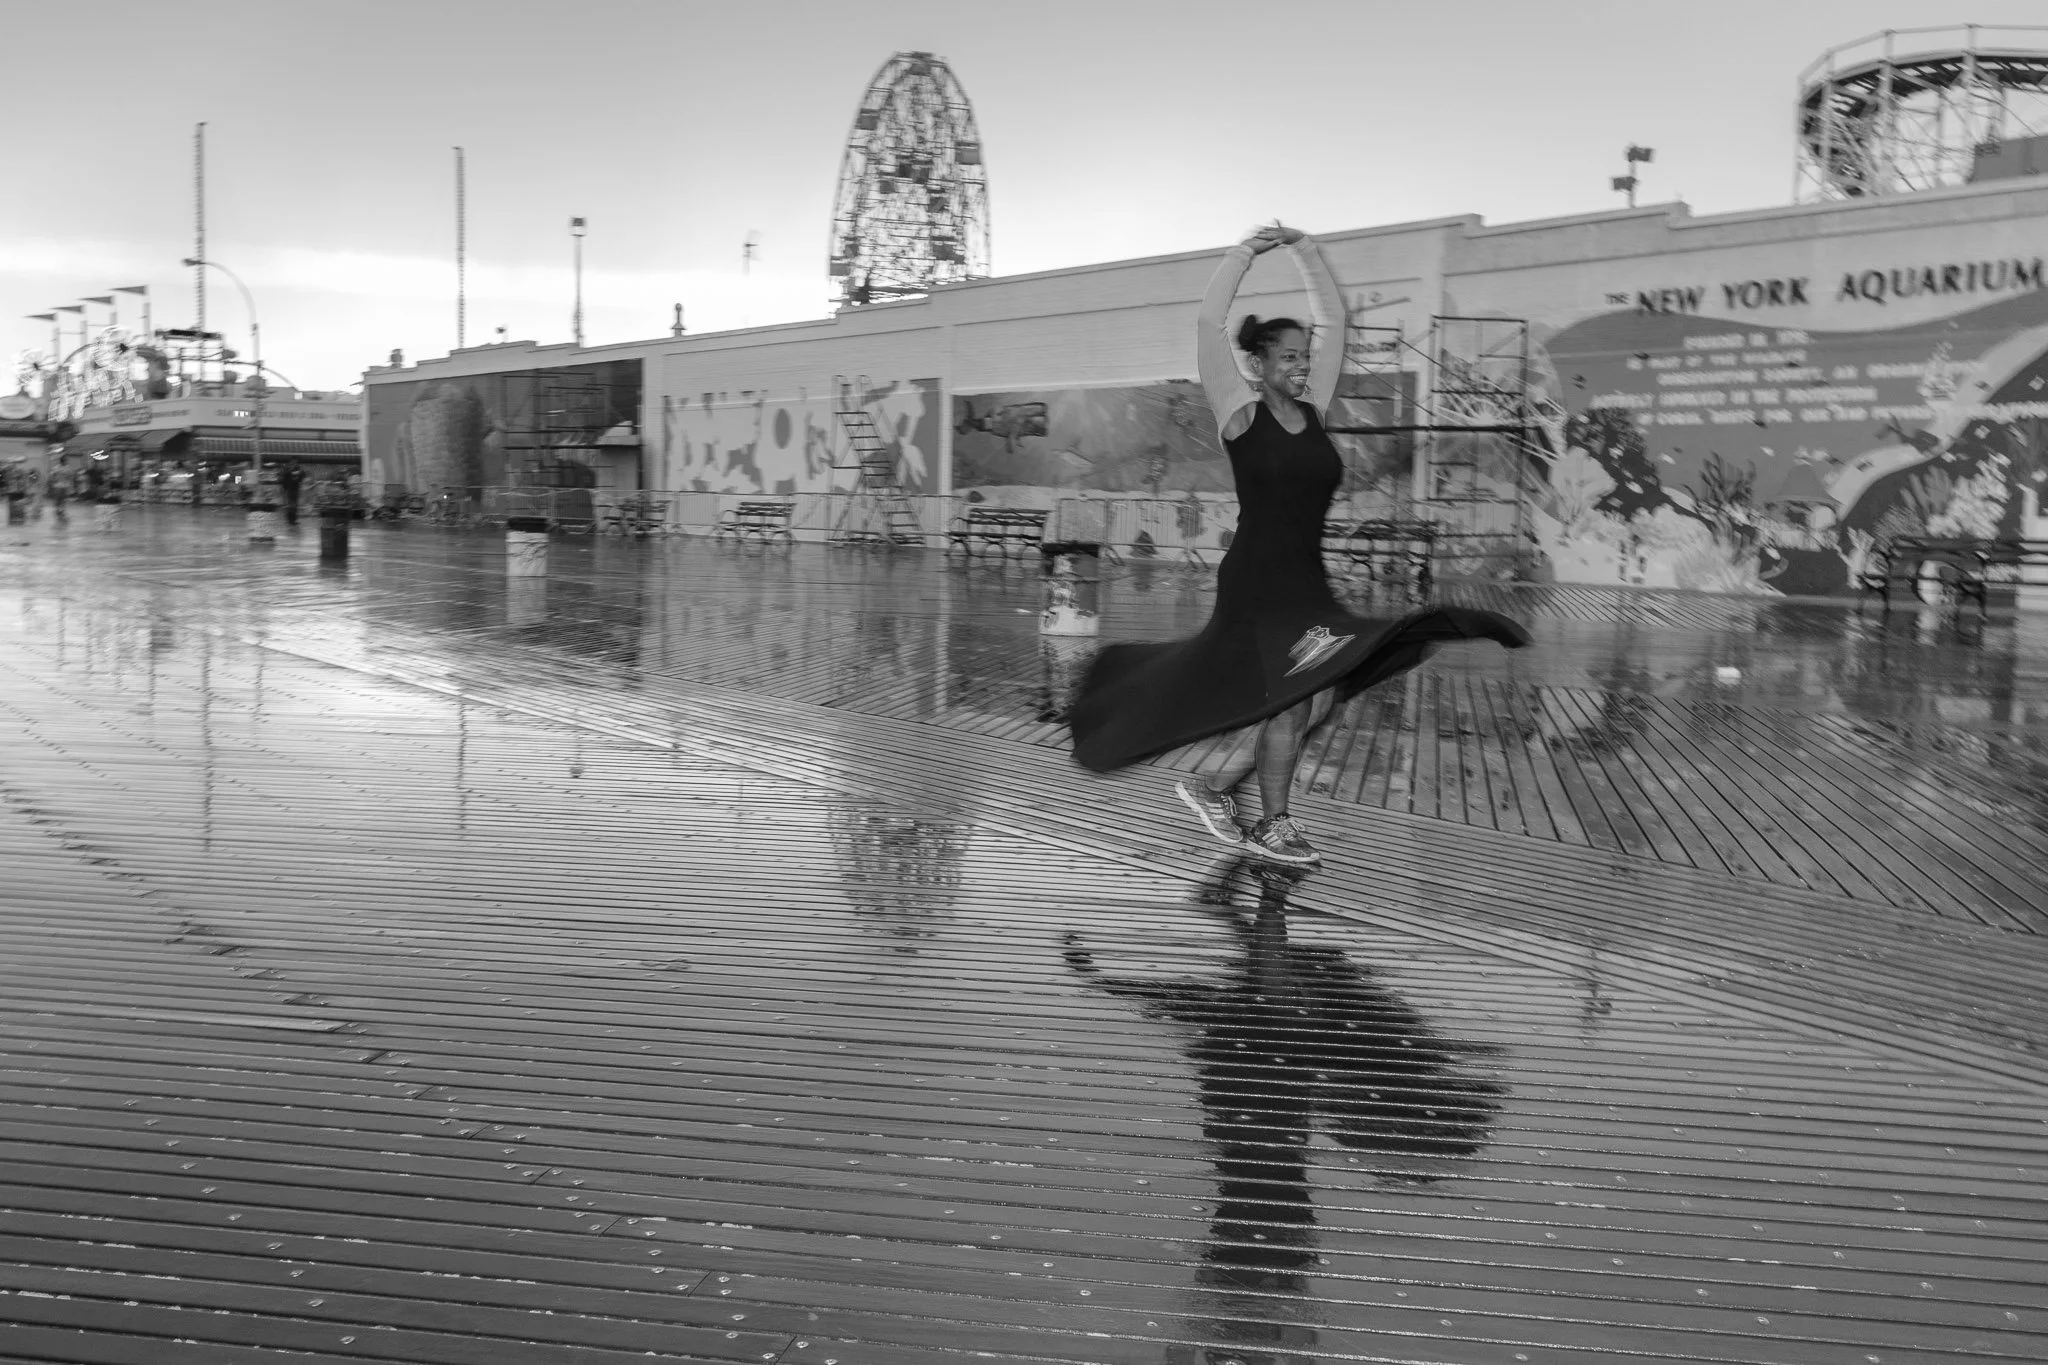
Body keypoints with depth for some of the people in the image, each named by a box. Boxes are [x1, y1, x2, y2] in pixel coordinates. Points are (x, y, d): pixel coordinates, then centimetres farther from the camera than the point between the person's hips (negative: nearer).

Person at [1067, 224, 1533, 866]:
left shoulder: (1312, 410, 10)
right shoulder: (1242, 416, -5)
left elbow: (1333, 318, 14)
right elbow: (1210, 324, -14)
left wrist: (1304, 248, 10)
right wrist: (1246, 251, -11)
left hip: (1308, 582, 7)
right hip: (1256, 579, -7)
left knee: (1317, 692, 3)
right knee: (1295, 694, -10)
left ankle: (1213, 784, 18)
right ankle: (1274, 825, 9)